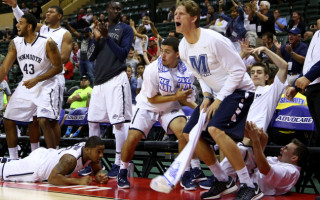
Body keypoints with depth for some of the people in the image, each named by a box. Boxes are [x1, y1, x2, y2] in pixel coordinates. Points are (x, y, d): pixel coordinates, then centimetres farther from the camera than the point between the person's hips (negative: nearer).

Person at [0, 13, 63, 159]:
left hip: (45, 85, -6)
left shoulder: (47, 43, -17)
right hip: (26, 85, 6)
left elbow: (58, 67, -13)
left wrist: (36, 80, -21)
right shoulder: (15, 43, -1)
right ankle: (13, 159, 19)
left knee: (43, 121, -23)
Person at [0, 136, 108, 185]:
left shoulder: (90, 150, -19)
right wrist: (78, 181, -50)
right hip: (35, 166, -8)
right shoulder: (71, 158, -43)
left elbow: (98, 170, -4)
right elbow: (52, 178, -49)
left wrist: (100, 176, -29)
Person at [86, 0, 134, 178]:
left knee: (119, 121, -10)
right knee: (93, 120, 10)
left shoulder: (126, 29, 2)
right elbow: (91, 56, 12)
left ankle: (119, 163, -5)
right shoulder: (100, 28, 18)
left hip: (116, 79, -7)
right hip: (99, 80, 7)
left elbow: (123, 54, -10)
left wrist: (107, 37, -15)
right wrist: (97, 38, -3)